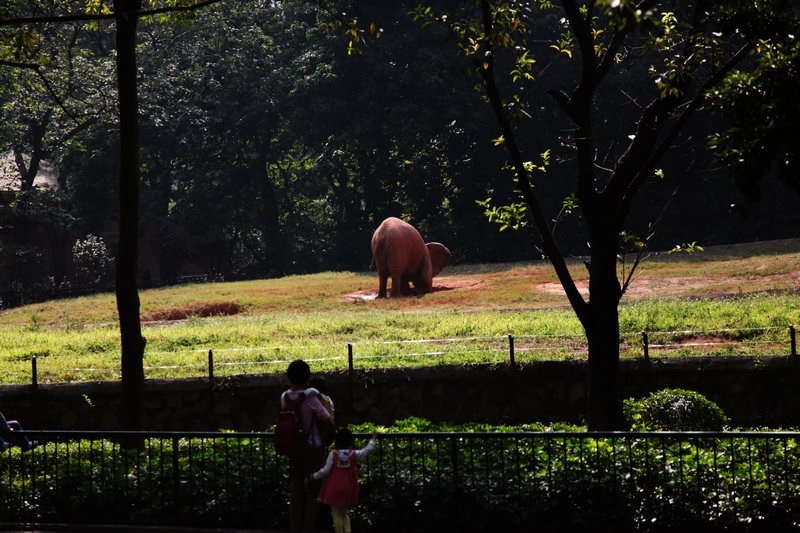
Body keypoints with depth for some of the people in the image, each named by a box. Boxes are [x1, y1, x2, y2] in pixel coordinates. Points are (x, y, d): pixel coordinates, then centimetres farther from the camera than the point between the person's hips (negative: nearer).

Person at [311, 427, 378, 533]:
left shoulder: (333, 454, -10)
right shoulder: (354, 454, -4)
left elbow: (326, 470, -10)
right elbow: (368, 449, 8)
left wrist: (315, 476, 6)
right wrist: (373, 439, 25)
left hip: (334, 489, -3)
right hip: (347, 489, 3)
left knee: (337, 514, 3)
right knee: (344, 513, 20)